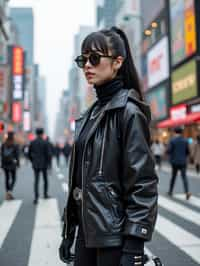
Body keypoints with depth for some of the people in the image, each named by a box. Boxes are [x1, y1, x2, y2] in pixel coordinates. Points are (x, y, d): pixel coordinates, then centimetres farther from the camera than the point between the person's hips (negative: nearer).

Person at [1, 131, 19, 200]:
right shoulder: (15, 145, -9)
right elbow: (17, 155, -8)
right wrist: (18, 164, 1)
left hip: (5, 163, 3)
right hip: (12, 163, -3)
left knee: (7, 178, 13)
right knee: (13, 179, 8)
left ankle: (8, 194, 16)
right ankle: (9, 191, -14)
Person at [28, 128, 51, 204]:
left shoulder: (32, 142, 1)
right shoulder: (45, 142, -9)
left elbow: (29, 154, 6)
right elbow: (48, 154, -12)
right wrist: (47, 163, 0)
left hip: (35, 164, 2)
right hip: (44, 164, -2)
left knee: (36, 181, 1)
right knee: (45, 179, 17)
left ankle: (36, 197, -10)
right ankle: (45, 194, 28)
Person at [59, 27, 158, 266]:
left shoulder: (129, 110, -13)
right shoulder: (92, 113, 10)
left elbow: (143, 183, -17)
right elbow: (79, 177, 12)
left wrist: (134, 246, -19)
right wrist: (68, 231, 13)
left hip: (115, 236, -7)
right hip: (87, 232, 7)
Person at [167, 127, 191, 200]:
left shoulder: (172, 140, -7)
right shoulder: (185, 140, 2)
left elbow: (169, 151, -12)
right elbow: (188, 152, 5)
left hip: (174, 161, -1)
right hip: (183, 162, 1)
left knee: (173, 176, 13)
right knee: (184, 176, -1)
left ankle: (170, 191, 23)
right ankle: (187, 191, -20)